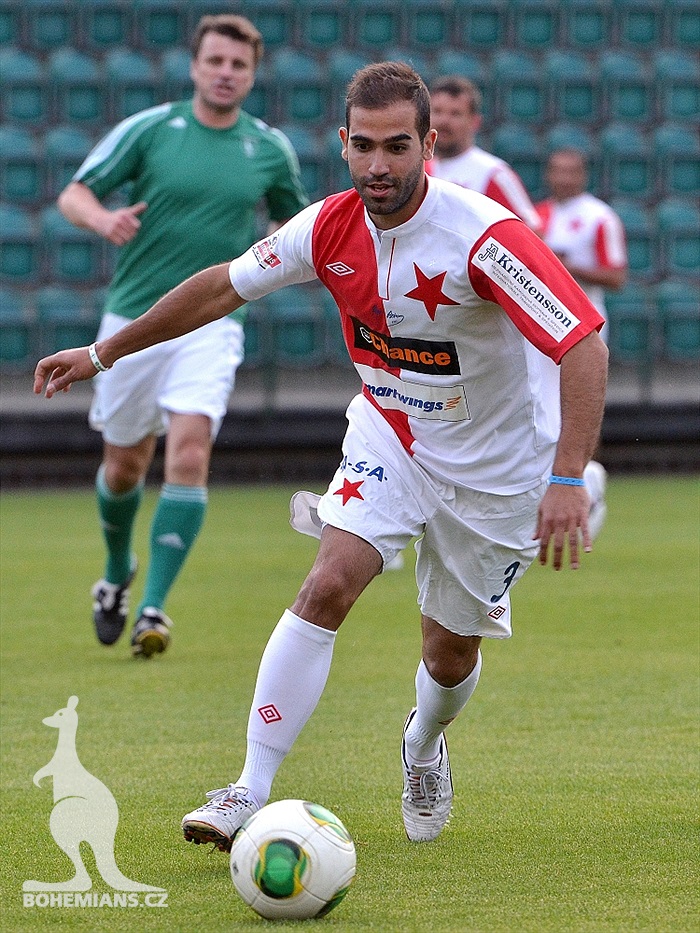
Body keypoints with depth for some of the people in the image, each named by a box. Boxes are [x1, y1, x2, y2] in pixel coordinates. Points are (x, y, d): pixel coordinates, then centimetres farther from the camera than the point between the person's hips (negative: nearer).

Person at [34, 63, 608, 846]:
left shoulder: (484, 237, -29)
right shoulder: (331, 227, -14)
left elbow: (584, 346, -32)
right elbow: (225, 287, 2)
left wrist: (568, 480, -41)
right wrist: (105, 352, 9)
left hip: (494, 471, -3)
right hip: (387, 438, 3)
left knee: (451, 655, 8)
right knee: (326, 587, -20)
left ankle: (423, 749, 45)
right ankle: (251, 793, -18)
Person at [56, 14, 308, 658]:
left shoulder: (270, 149, 4)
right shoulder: (147, 129, -2)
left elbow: (294, 220, 19)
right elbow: (74, 195, 0)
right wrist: (103, 218, -23)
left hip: (210, 322, -1)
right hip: (132, 316, 1)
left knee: (189, 454, -20)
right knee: (124, 465, 11)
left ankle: (154, 608, -17)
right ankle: (117, 574, 41)